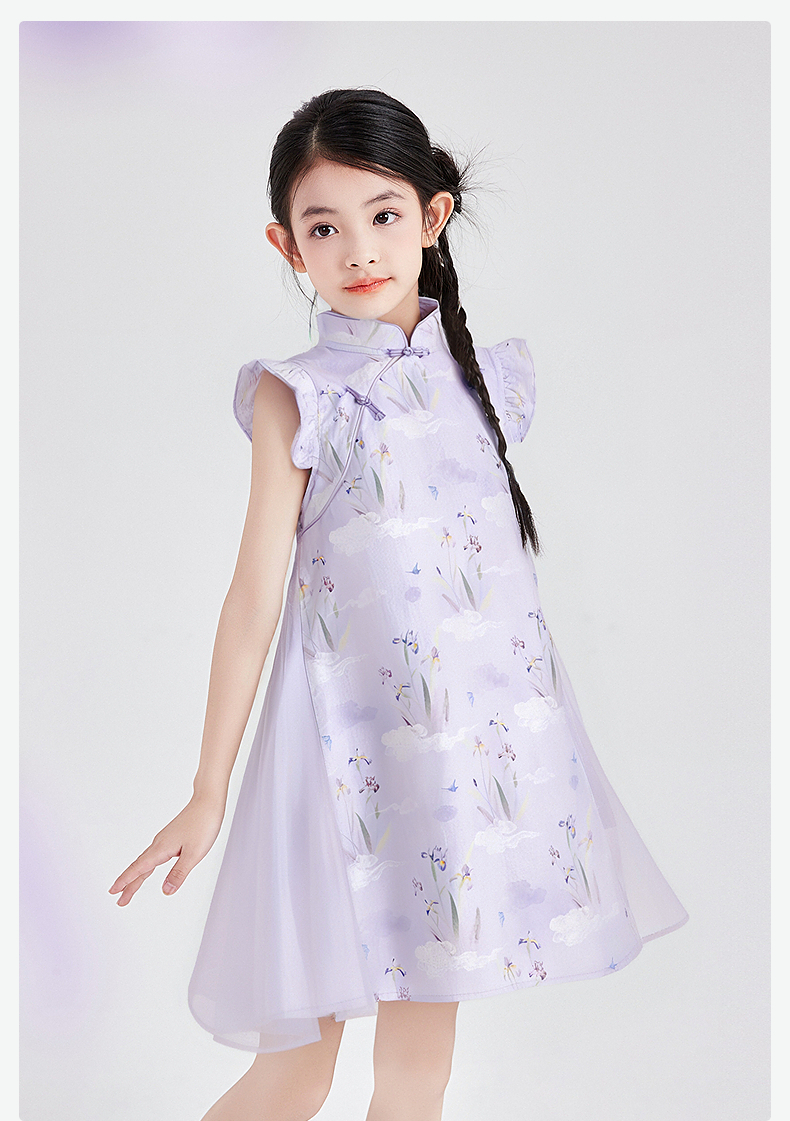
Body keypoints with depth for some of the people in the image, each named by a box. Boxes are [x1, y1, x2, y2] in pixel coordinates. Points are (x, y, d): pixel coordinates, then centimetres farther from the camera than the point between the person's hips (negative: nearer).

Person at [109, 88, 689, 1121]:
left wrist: (534, 719, 19)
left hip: (483, 738, 4)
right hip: (356, 743, -4)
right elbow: (257, 594, -5)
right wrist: (209, 793, -4)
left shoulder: (485, 377, 8)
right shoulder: (297, 398, -5)